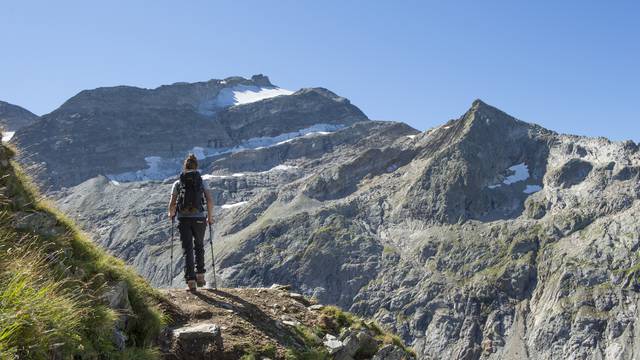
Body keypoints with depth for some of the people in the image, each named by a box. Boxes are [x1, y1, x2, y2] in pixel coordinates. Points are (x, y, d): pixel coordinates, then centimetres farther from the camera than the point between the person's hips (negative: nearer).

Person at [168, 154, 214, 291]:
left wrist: (171, 214, 17)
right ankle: (200, 276, 20)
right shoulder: (202, 182, 2)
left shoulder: (178, 183, 3)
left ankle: (191, 281, -1)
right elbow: (209, 201, -9)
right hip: (199, 218, 0)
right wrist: (210, 216, 4)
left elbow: (172, 204, -4)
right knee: (199, 246, 22)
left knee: (187, 250, 5)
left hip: (183, 219, 0)